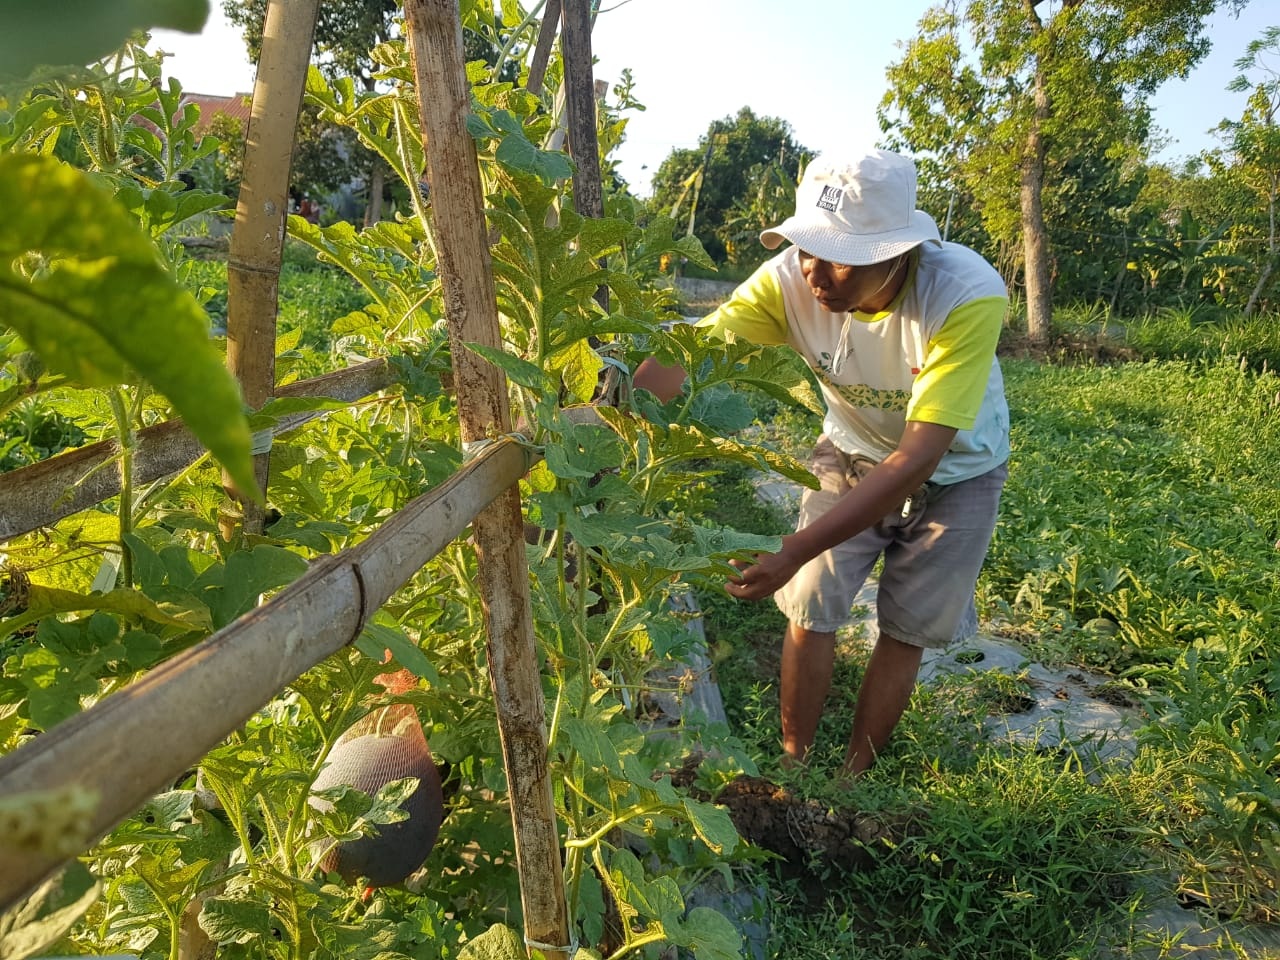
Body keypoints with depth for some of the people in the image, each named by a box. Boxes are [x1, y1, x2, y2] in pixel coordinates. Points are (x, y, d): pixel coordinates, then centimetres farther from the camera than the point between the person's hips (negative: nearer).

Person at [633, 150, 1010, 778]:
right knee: (811, 609, -2)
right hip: (852, 454, 2)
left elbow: (917, 458, -40)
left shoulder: (967, 297, -38)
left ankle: (852, 781, 27)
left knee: (906, 631, 5)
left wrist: (795, 551, -45)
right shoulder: (793, 278, -29)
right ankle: (793, 765, 21)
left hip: (954, 471, -1)